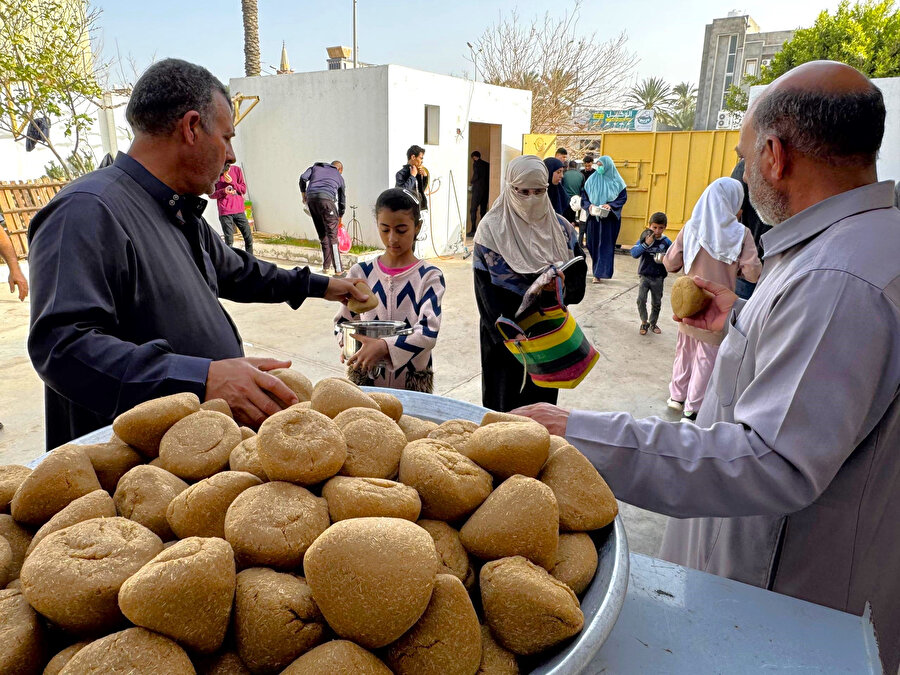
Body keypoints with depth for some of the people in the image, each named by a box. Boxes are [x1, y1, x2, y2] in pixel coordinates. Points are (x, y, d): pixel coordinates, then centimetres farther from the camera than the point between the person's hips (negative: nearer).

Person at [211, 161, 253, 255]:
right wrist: (223, 191, -15)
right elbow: (211, 194, 3)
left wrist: (232, 182, -11)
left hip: (239, 210, 3)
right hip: (225, 213, -2)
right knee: (229, 241, -6)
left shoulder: (237, 170, 5)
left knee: (249, 238, 3)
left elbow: (244, 189, 5)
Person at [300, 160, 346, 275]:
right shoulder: (339, 177, 26)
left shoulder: (316, 167, 28)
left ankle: (326, 267, 14)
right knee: (332, 234, -2)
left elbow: (303, 178, 10)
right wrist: (340, 218, 41)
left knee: (322, 235, 11)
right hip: (326, 198, -3)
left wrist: (303, 195, 23)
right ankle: (338, 269, -5)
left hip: (311, 198, 3)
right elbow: (342, 200, 31)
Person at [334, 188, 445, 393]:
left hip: (413, 381, -1)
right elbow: (342, 320, 9)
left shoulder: (430, 276, -7)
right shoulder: (361, 272, 1)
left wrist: (385, 346, -32)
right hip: (364, 378, 2)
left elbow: (429, 331, -18)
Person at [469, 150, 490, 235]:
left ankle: (473, 229, -12)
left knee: (473, 210, -4)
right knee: (483, 210, 10)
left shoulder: (476, 164, -5)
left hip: (477, 189, -6)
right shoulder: (487, 164, 12)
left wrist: (471, 182, 1)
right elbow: (489, 176, 10)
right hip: (486, 189, 6)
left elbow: (476, 175, -15)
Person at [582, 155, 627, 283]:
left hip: (610, 218, -2)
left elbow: (623, 197, 0)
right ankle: (597, 270, 21)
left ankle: (598, 273, -3)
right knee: (593, 243, 3)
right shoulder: (592, 180, 6)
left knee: (605, 244, -4)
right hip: (593, 217, 2)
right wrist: (589, 205, -13)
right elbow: (584, 195, 6)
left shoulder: (616, 181, 0)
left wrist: (611, 205, -15)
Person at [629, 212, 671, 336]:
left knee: (656, 303, 12)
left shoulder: (666, 242, -3)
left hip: (658, 278, 2)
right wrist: (646, 244, -31)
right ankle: (644, 323, 7)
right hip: (644, 276, -2)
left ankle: (653, 323, 33)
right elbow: (634, 253, -19)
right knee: (641, 299, -13)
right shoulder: (644, 239, -7)